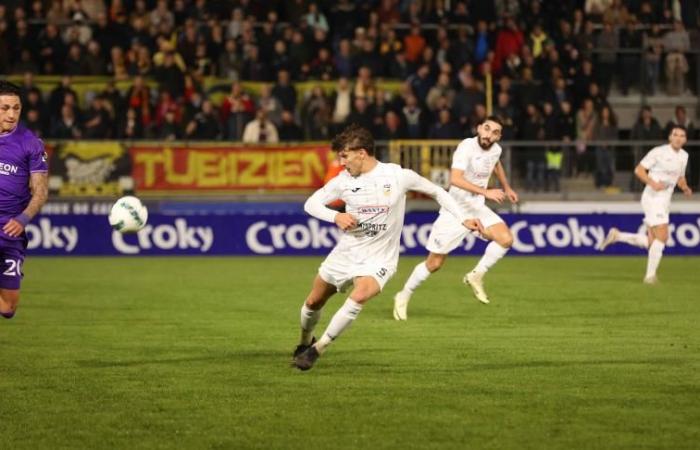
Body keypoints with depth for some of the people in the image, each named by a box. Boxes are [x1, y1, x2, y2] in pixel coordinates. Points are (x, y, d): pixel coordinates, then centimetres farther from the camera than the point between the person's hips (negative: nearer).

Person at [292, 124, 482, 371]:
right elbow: (311, 203, 0)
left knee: (359, 296, -32)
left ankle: (318, 348, -20)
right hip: (345, 254, 4)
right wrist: (336, 216, -19)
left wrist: (463, 219, -7)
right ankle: (305, 341, 46)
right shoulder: (344, 180, -5)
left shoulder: (398, 176, -13)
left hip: (378, 260, -4)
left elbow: (437, 192, 0)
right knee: (314, 302, 13)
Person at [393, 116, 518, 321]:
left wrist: (506, 187, 31)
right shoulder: (467, 147, -23)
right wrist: (486, 192, -42)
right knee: (434, 263, 0)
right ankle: (404, 296, 21)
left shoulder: (495, 149, 0)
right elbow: (455, 179, -37)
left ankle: (476, 276, -1)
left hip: (477, 208, 6)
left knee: (506, 238, -20)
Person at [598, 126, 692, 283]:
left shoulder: (684, 156, 12)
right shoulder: (659, 152, -10)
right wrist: (653, 183, -25)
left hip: (664, 202, 8)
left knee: (650, 242, 6)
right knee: (662, 236, -16)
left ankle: (616, 235, 20)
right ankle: (650, 275, -7)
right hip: (653, 198, -8)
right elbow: (639, 170, -10)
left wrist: (685, 188, 5)